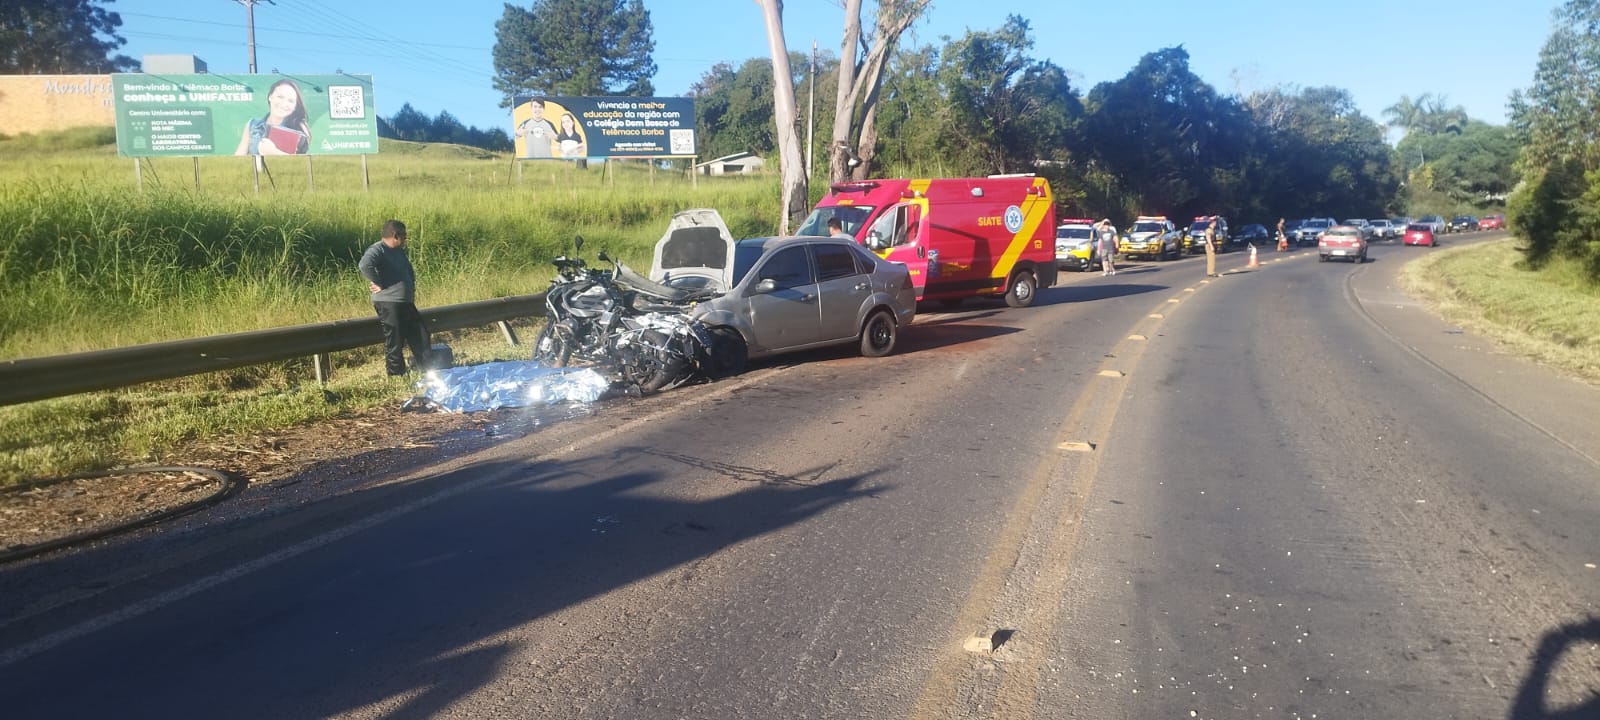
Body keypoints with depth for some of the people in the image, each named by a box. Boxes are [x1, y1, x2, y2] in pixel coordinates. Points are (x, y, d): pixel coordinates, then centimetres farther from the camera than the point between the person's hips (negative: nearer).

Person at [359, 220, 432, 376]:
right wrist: (379, 284, -24)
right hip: (389, 304, -9)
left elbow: (409, 270, 33)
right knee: (395, 341, -2)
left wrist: (412, 289, 19)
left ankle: (425, 369, 23)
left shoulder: (399, 251, 16)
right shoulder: (377, 250, -13)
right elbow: (365, 265, -33)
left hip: (406, 302, 9)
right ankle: (397, 374, 9)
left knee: (421, 335, 12)